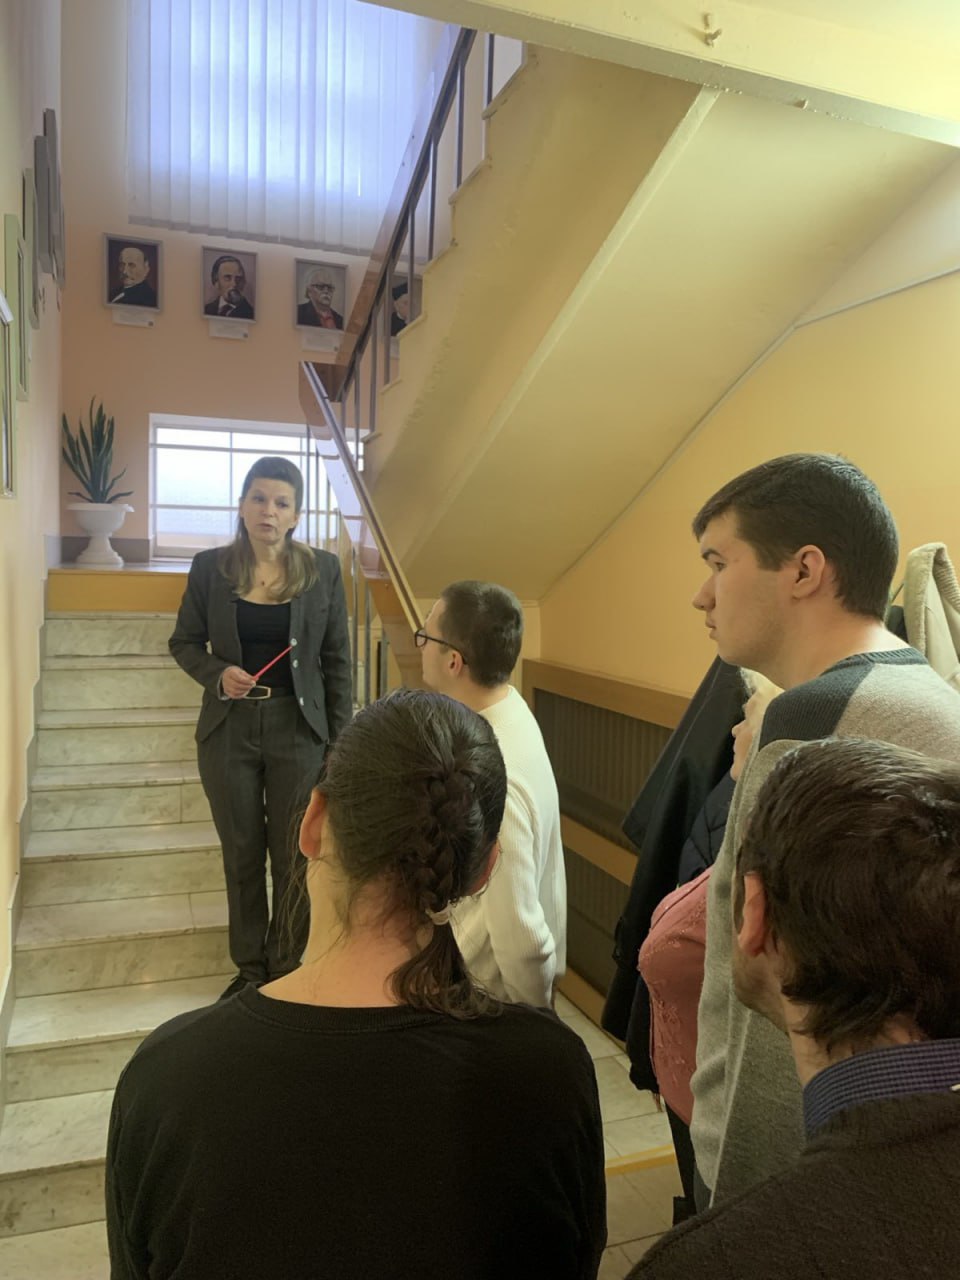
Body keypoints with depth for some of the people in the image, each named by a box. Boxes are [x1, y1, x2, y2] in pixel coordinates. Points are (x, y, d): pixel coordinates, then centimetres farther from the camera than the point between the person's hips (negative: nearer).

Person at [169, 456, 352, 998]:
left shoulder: (323, 570, -4)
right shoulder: (210, 567, -2)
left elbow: (338, 660, 0)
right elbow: (185, 642, 9)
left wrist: (341, 741, -3)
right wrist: (217, 674, -12)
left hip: (298, 730, -1)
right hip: (229, 730, 1)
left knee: (293, 857, 8)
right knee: (242, 855, 14)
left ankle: (286, 969, 28)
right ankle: (249, 968, 32)